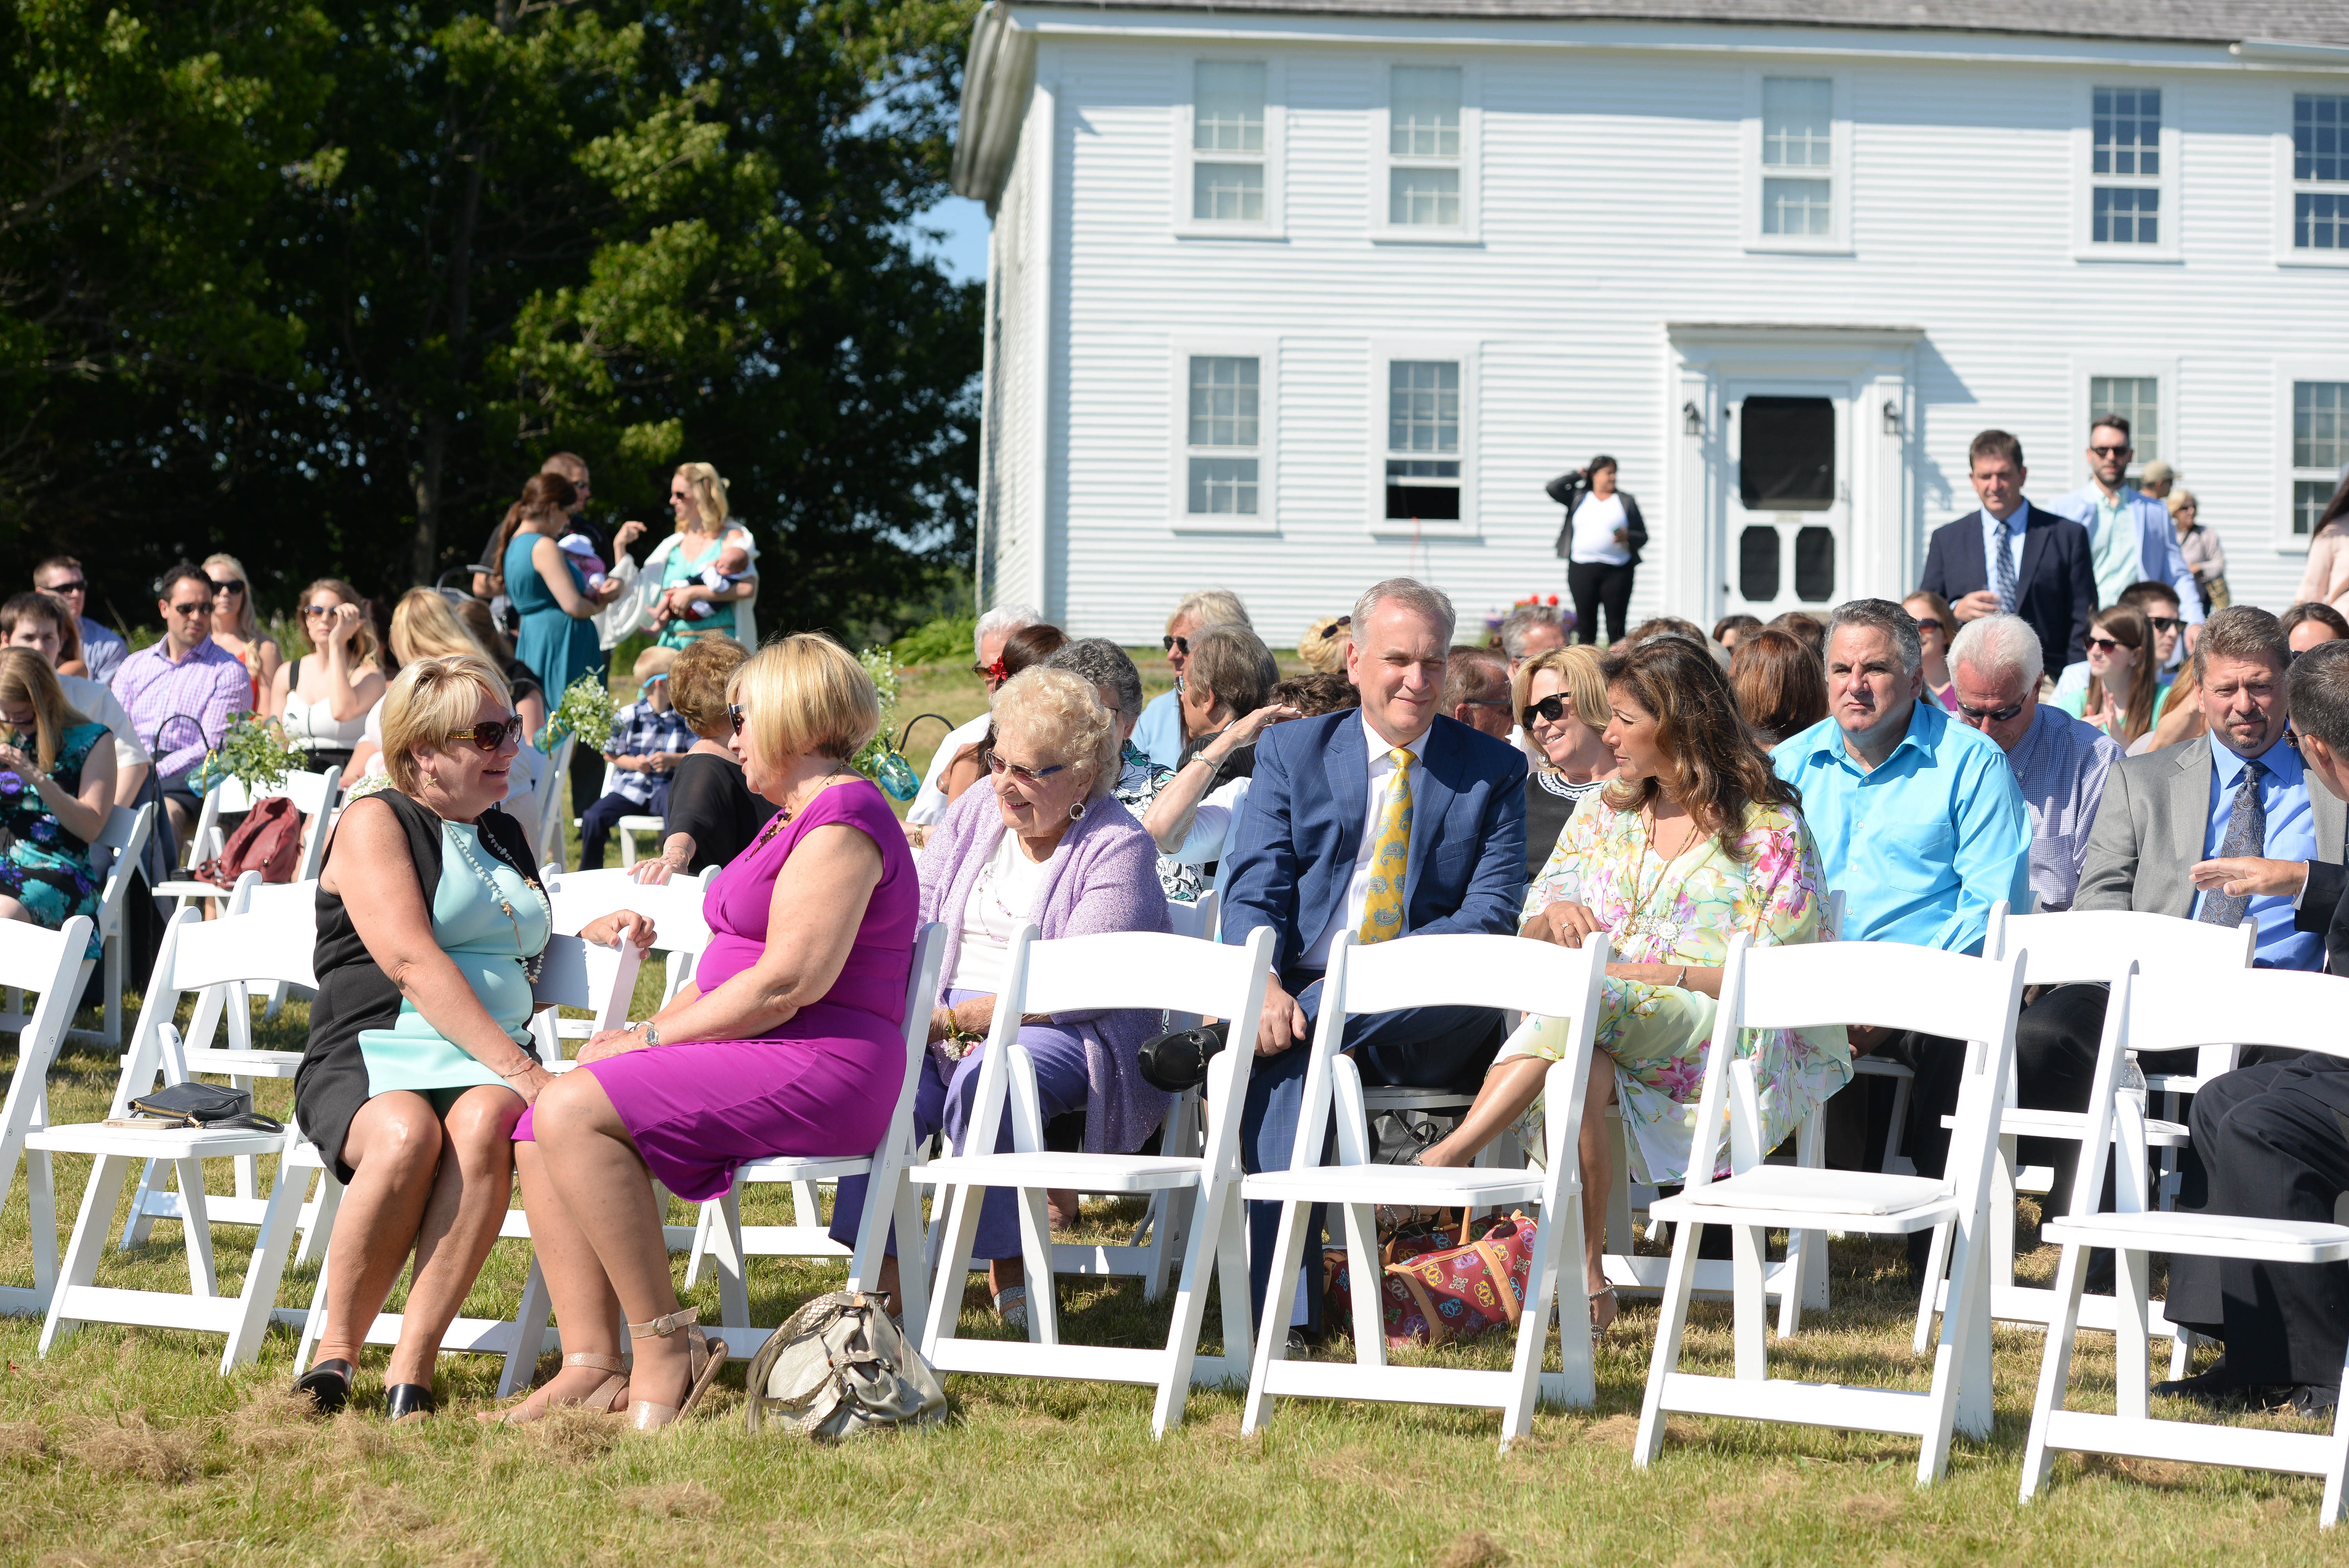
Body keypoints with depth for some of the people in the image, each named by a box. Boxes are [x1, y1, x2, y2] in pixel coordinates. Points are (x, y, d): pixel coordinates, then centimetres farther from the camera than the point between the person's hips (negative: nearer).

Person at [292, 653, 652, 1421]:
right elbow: (413, 962, -12)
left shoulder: (510, 835, 24)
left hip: (490, 1063, 4)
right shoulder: (375, 822, 3)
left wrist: (591, 935, 18)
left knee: (485, 1122, -34)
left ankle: (411, 1368, -36)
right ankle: (336, 1355, -22)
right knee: (406, 1133, -39)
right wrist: (517, 1067, -21)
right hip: (372, 1057, -4)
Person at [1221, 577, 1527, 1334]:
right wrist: (1264, 987, -22)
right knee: (1280, 1065, -35)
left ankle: (1228, 1041, -36)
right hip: (1304, 996, 0)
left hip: (1425, 1030, 0)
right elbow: (1253, 893, 2)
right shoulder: (1290, 751, 13)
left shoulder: (1493, 771, 10)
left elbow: (1494, 914, -2)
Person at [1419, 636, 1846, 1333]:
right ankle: (1586, 1278, -36)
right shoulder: (1605, 811, 18)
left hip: (1731, 1043, -4)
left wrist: (1659, 974, -17)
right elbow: (1532, 938, 18)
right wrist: (1556, 915, -7)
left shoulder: (1769, 830, 1)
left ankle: (1448, 1158, -39)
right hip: (1602, 1037, 4)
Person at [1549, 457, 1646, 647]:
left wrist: (1627, 537, -12)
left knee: (1616, 627, -5)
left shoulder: (1626, 501, 11)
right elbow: (1552, 488, -2)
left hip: (1617, 569, -1)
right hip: (1582, 569, 1)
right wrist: (1578, 475, 9)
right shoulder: (1578, 497, 14)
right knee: (1585, 626, 1)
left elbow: (1643, 537, 10)